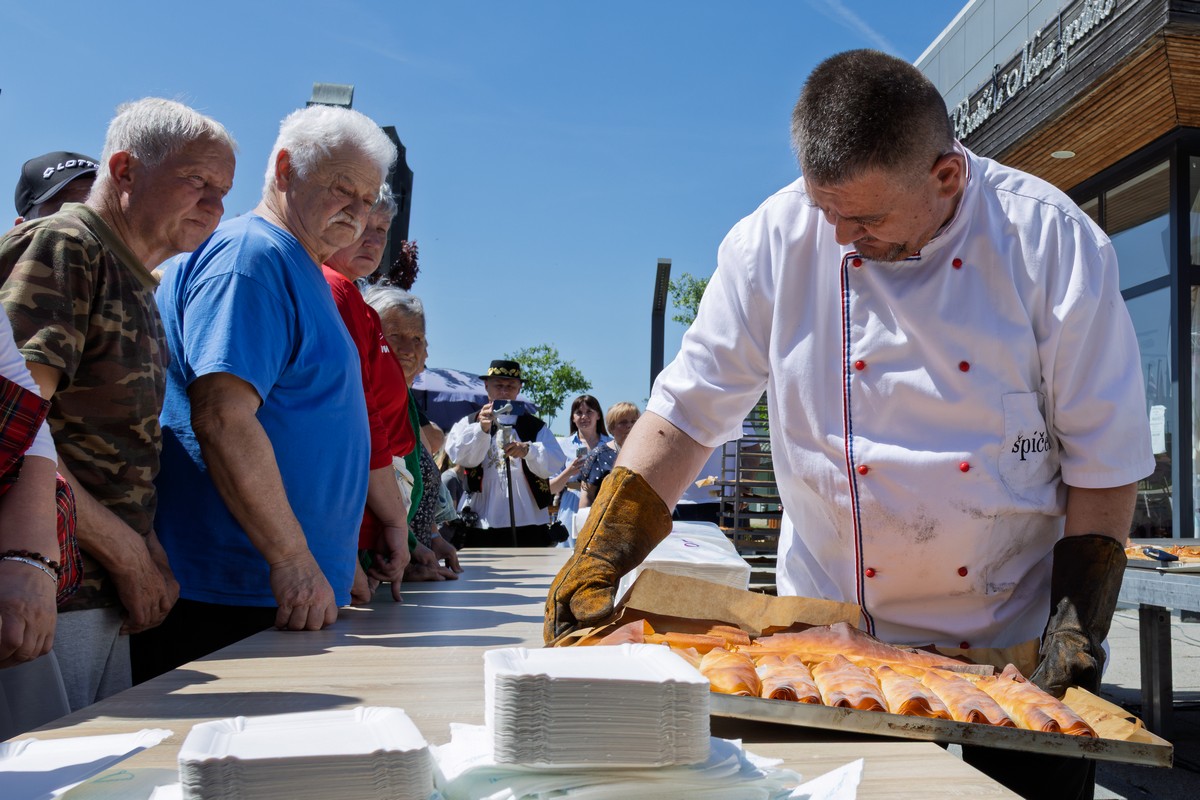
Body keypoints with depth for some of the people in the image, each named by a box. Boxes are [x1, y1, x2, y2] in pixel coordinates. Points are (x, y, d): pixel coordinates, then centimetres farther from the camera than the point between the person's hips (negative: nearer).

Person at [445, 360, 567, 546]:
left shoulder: (536, 427, 15)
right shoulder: (467, 424, 14)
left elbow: (555, 464, -2)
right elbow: (460, 457, -6)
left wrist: (528, 450, -22)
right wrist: (482, 429, -24)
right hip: (482, 526, -1)